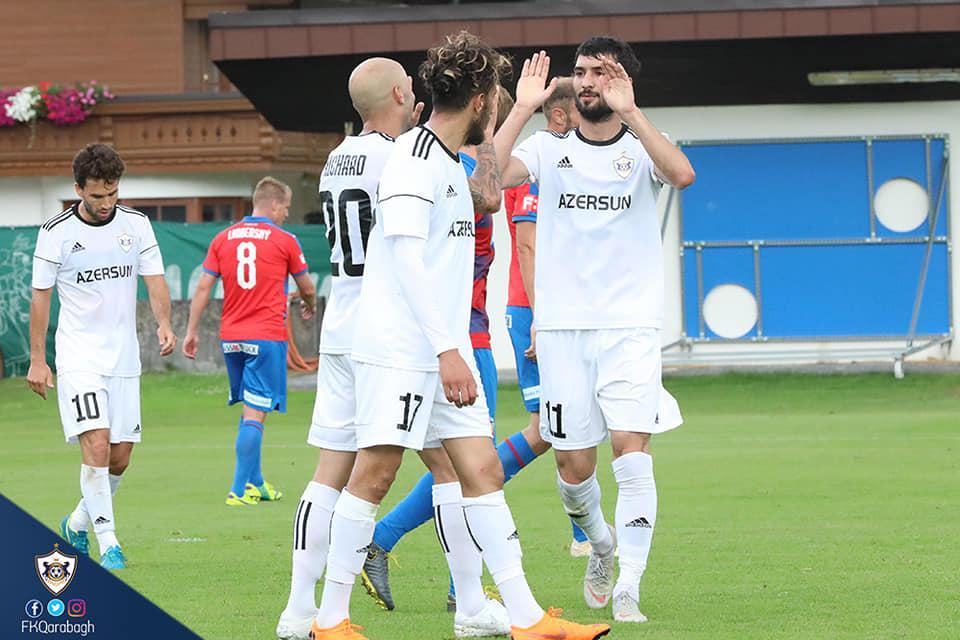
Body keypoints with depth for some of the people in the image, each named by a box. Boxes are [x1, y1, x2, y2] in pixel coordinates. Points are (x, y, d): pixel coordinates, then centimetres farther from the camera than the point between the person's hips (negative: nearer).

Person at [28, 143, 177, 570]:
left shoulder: (136, 224, 2)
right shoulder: (56, 233, -6)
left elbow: (154, 280, 3)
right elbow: (40, 295, 0)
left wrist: (164, 323, -17)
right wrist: (37, 359, -2)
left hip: (124, 357, 4)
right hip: (78, 355, -4)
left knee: (120, 457, 5)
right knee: (96, 445, -18)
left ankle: (79, 522, 29)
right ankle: (108, 543, -15)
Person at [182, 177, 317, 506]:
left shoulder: (223, 239, 7)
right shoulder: (284, 240, -2)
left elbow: (203, 287, 3)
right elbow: (306, 286, 10)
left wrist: (192, 331, 7)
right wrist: (310, 306, 32)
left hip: (230, 338, 5)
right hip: (267, 336, -5)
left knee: (248, 411, 17)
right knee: (255, 414, -6)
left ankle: (255, 482, 23)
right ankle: (240, 490, -11)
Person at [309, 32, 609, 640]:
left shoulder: (450, 162, 17)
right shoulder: (413, 157, -13)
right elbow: (405, 257, -20)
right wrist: (447, 350, -23)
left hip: (446, 350, 10)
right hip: (399, 347, -9)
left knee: (481, 470, 3)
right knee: (375, 473, -7)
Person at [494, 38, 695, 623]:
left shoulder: (641, 148, 3)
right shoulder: (549, 148, 7)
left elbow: (682, 175, -20)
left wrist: (629, 113, -22)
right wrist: (524, 110, -15)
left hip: (631, 326, -2)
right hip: (562, 327, 2)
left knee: (632, 453, -14)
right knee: (574, 465, 4)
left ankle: (628, 590, -11)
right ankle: (601, 543, 35)